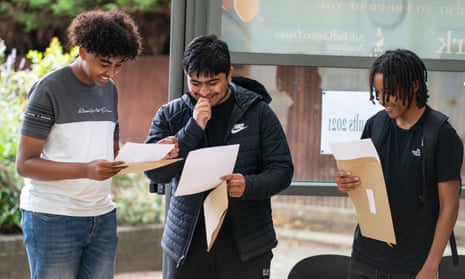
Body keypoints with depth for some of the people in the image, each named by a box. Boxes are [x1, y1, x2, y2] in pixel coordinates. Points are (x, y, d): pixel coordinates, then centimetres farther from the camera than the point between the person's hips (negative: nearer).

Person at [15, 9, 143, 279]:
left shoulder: (110, 90, 11)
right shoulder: (50, 89, -10)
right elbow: (25, 164, -13)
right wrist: (85, 170, -26)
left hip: (103, 217, 6)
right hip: (53, 218, -6)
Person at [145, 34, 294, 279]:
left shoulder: (257, 112, 1)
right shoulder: (170, 115, 5)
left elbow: (282, 169, 0)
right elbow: (155, 172, -5)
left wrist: (249, 186, -20)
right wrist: (194, 128, -14)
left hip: (245, 242, -2)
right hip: (187, 241, 2)